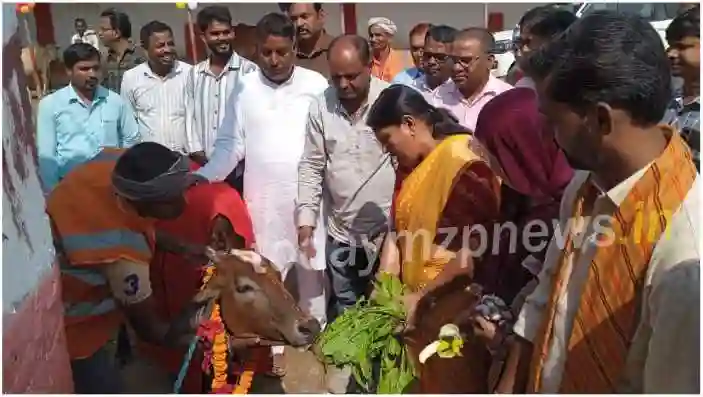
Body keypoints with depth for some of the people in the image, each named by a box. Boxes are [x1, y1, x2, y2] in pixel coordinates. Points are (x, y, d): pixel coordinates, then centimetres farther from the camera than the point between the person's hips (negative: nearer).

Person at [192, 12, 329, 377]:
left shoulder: (316, 84, -3)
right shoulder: (245, 88, -1)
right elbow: (231, 144, -1)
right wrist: (204, 175, -16)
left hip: (308, 195, 0)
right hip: (263, 197, 1)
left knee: (311, 267, 15)